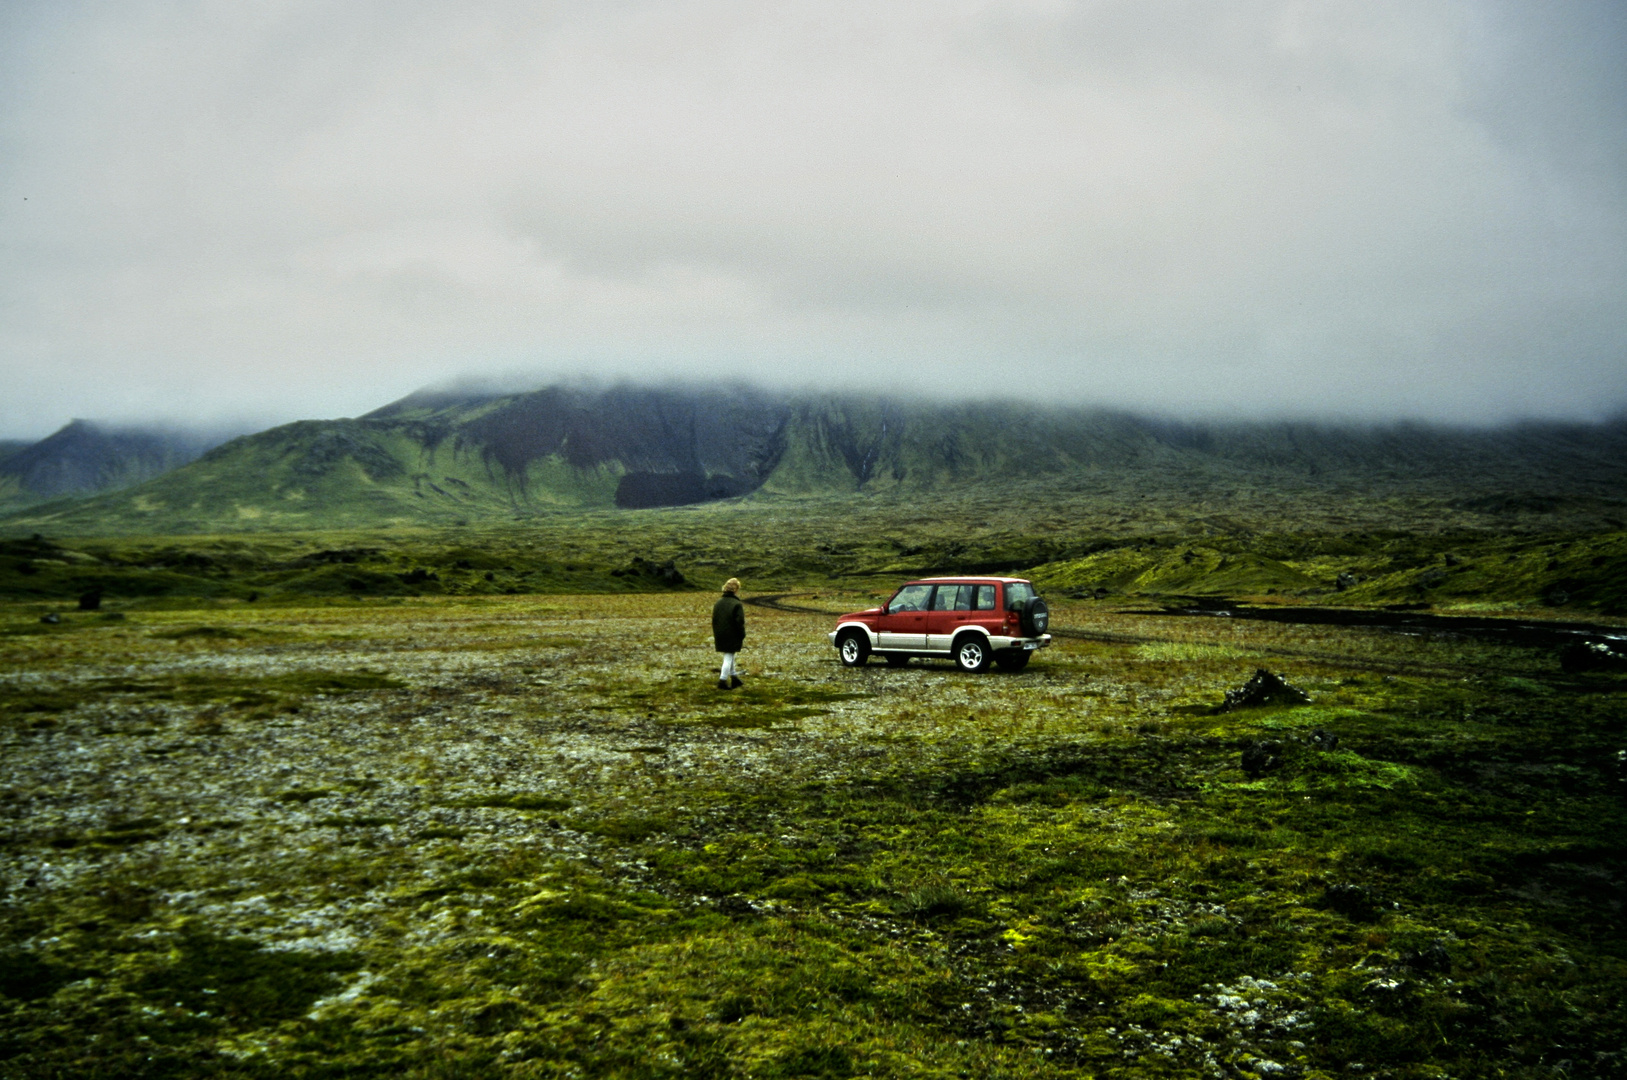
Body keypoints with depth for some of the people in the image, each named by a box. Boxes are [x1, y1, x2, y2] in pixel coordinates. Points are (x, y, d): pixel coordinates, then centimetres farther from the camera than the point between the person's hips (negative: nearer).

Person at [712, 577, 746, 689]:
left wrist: (715, 635, 18)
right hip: (732, 637, -6)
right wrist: (742, 636, -4)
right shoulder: (737, 604, -14)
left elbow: (714, 620, 11)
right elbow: (740, 622, -15)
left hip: (720, 636, 6)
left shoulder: (718, 603, 6)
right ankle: (722, 680, -1)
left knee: (729, 656, 20)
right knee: (729, 657, 0)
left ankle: (733, 677, 29)